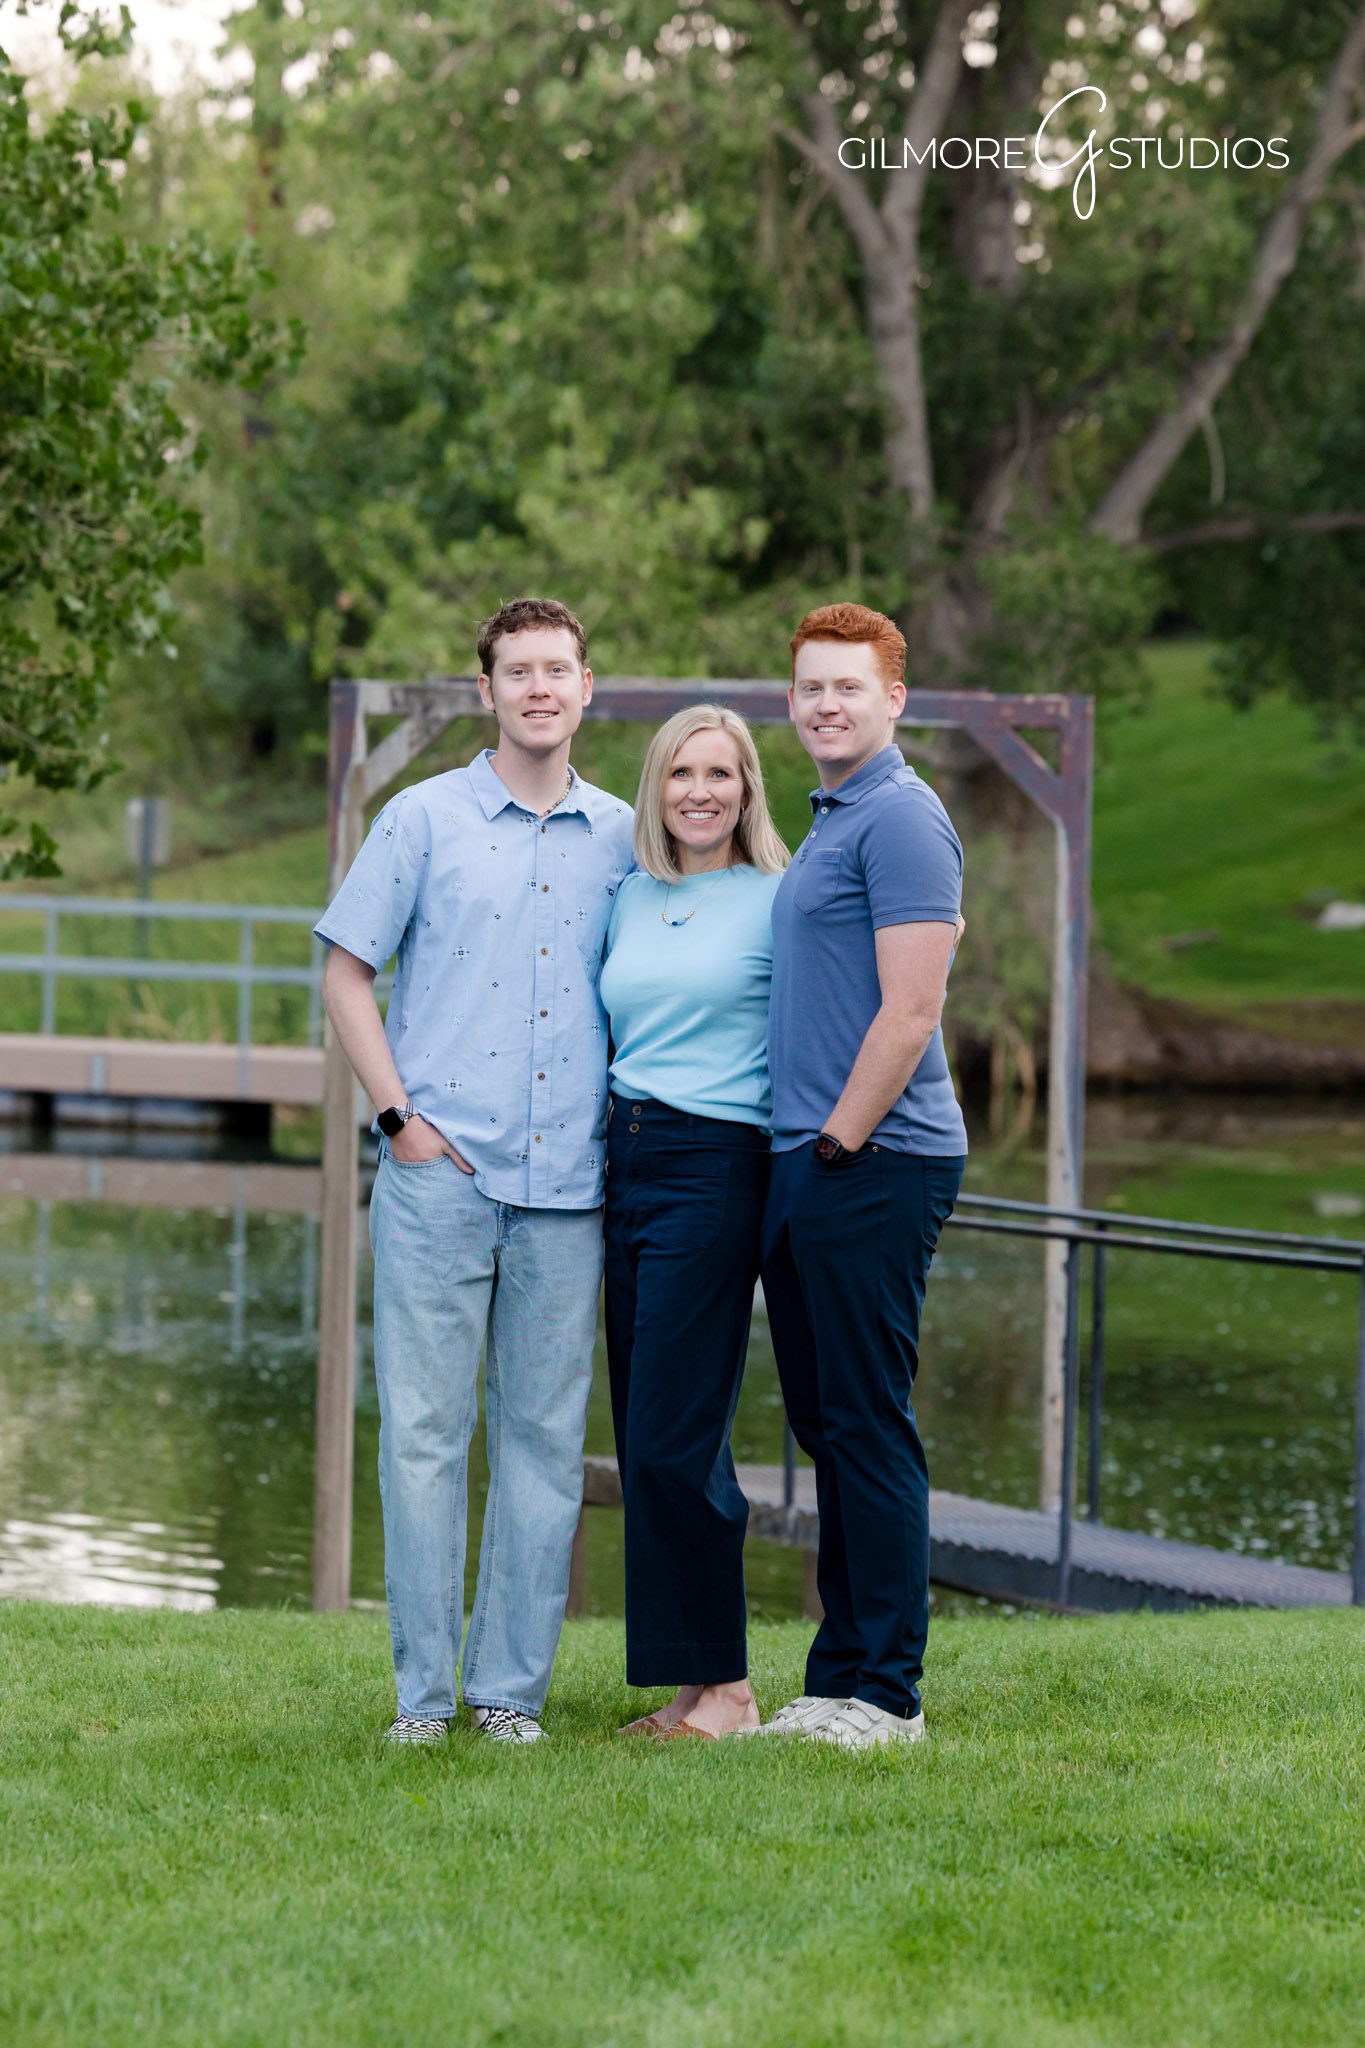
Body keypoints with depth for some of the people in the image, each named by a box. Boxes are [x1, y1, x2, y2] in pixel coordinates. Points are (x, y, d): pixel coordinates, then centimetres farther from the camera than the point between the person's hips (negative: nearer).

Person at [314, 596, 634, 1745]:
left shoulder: (624, 840, 12)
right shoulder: (424, 819, 5)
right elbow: (347, 973, 5)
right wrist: (399, 1113, -4)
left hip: (568, 1186, 3)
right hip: (440, 1173, -2)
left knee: (546, 1437, 3)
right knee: (425, 1432, -4)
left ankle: (512, 1686, 10)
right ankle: (424, 1689, 3)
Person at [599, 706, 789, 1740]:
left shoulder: (777, 902, -3)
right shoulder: (629, 897, 15)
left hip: (716, 1169, -7)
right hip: (623, 1167, 7)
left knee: (672, 1439, -10)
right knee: (643, 1436, 5)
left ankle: (725, 1686, -1)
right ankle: (693, 1686, 11)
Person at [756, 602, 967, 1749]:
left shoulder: (900, 819, -12)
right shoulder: (832, 821, 20)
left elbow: (911, 1009, -19)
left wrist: (840, 1140, -15)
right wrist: (806, 1155, 18)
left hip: (873, 1165, -10)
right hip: (812, 1162, 10)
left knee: (869, 1425, -7)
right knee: (827, 1425, 12)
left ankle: (886, 1694, -3)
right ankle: (841, 1681, 18)